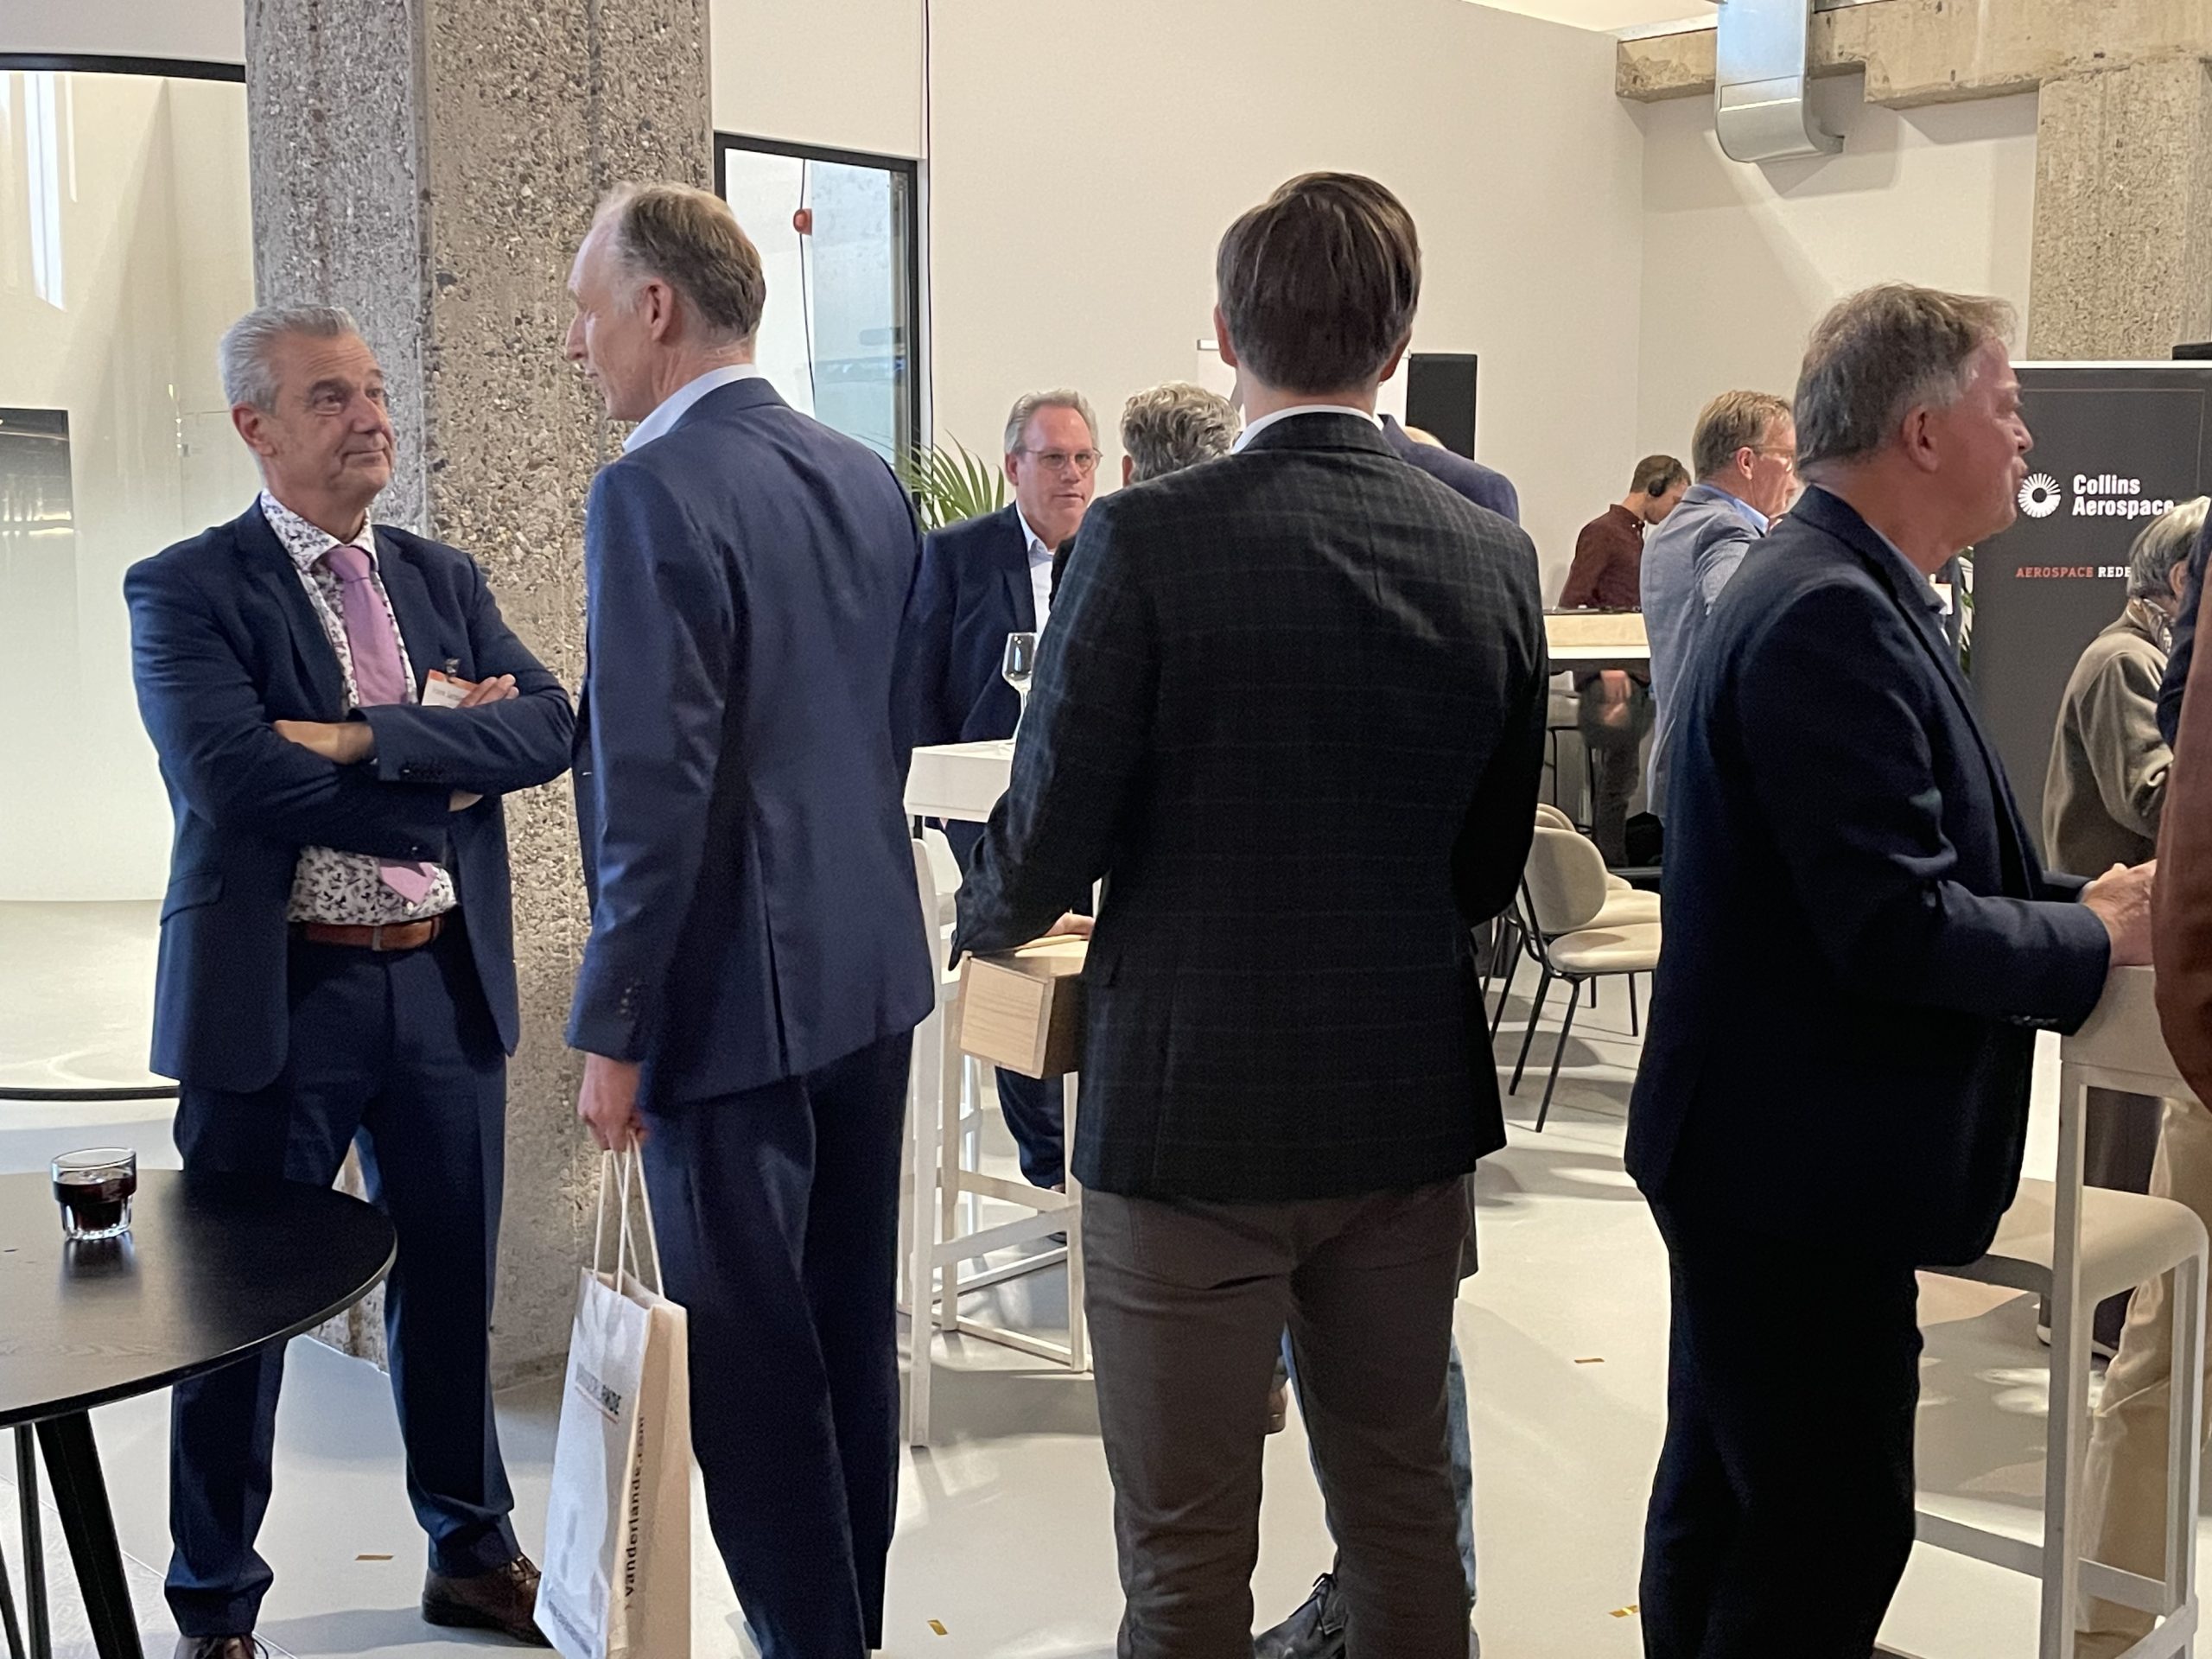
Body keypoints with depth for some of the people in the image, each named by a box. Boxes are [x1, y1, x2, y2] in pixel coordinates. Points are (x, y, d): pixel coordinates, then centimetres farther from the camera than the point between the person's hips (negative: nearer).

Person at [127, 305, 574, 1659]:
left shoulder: (445, 579, 10)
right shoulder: (186, 590, -5)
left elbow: (549, 727, -5)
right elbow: (231, 776, -21)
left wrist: (371, 737, -18)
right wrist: (444, 762, -14)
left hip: (446, 986, 5)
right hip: (281, 996, -4)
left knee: (452, 1288, 16)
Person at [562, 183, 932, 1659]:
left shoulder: (655, 495, -17)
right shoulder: (869, 479, 7)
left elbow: (656, 791, -21)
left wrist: (612, 1028, -14)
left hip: (733, 993, -8)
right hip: (874, 969, 8)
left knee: (749, 1356, 5)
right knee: (855, 1329, 18)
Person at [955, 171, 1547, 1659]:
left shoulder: (1147, 541, -15)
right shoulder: (1493, 559, -1)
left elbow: (1047, 849, -12)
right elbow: (1490, 871, 6)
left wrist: (984, 918, 10)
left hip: (1193, 1104, -4)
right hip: (1412, 1102, 5)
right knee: (1402, 1508, 20)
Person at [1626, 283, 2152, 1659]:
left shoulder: (1843, 590, 10)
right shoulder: (1835, 615, -22)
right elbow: (1897, 927, -26)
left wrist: (2079, 901, 3)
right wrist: (2103, 940, -11)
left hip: (1775, 1146, 11)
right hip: (1802, 1164, -11)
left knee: (1730, 1499, 21)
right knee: (1835, 1536, 0)